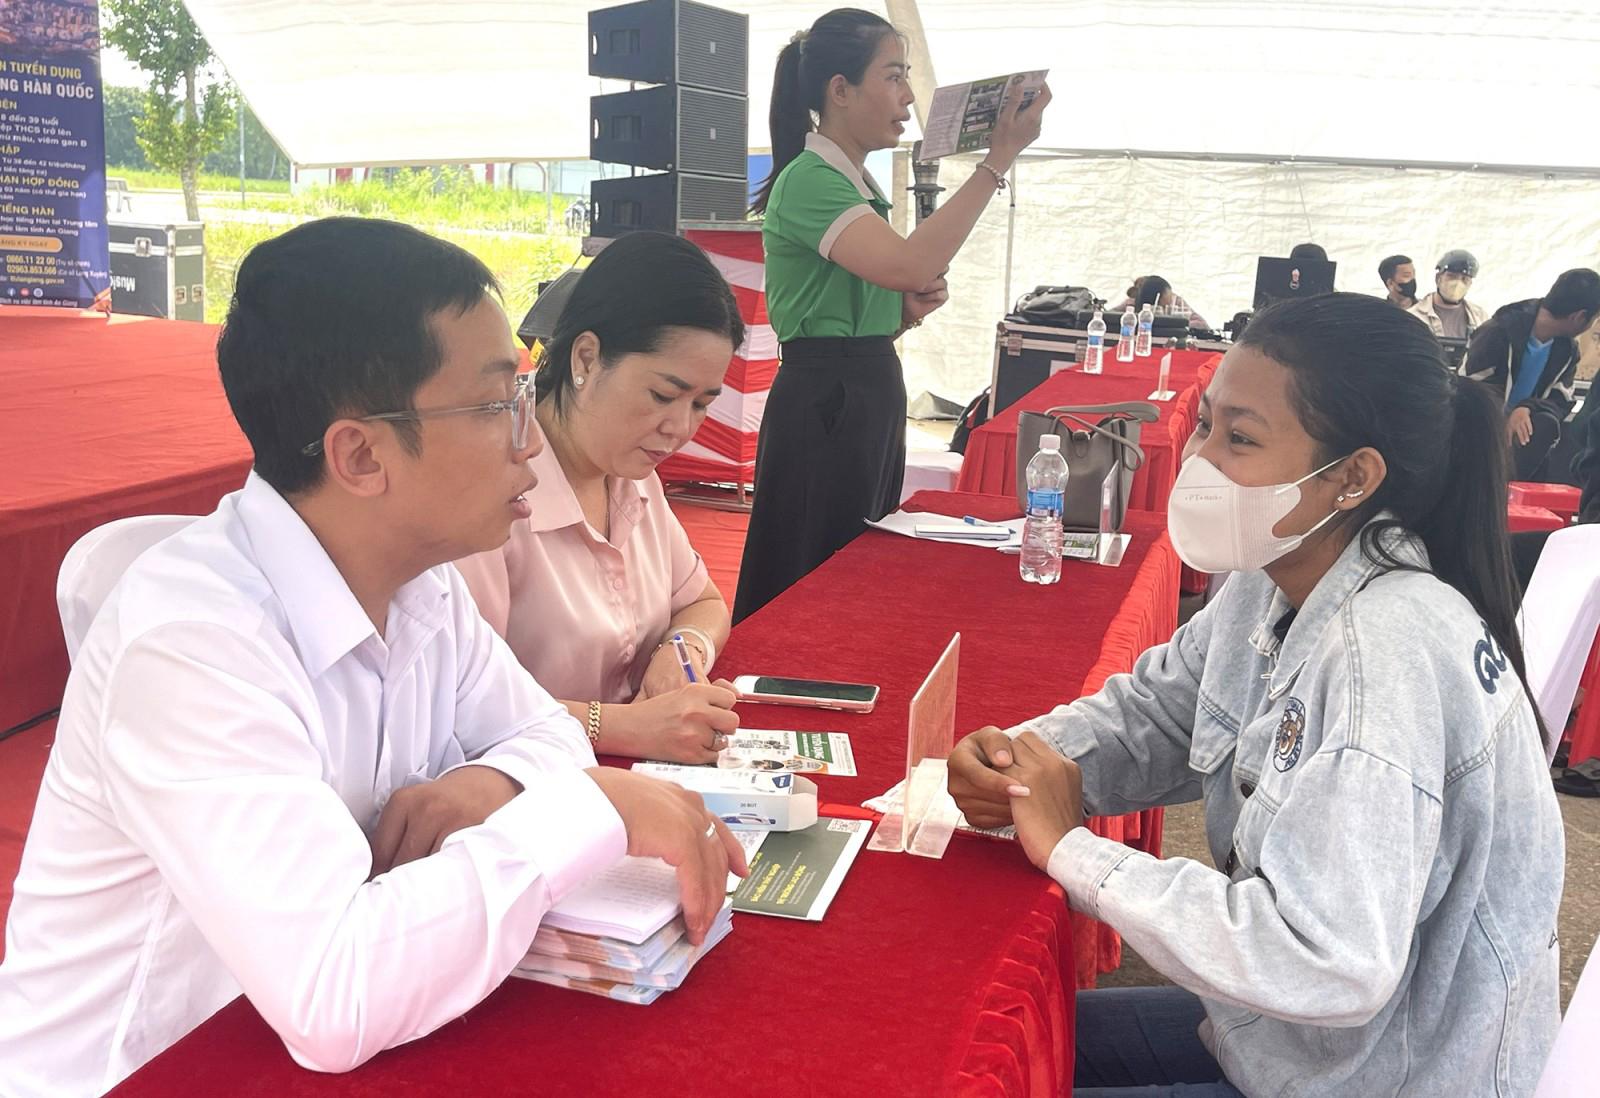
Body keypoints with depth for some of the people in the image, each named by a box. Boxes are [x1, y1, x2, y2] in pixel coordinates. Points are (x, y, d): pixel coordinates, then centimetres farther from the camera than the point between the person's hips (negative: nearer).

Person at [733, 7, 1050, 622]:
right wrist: (999, 160, -26)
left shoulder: (859, 182, 15)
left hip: (870, 401, 9)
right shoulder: (808, 180, -14)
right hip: (824, 407, -9)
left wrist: (912, 307, 1)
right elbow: (908, 264, -31)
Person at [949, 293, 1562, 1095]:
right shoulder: (1271, 582, -4)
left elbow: (1328, 962, -37)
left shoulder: (1389, 651, -32)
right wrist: (1017, 760, -15)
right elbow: (1151, 707, 7)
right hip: (1276, 1033, 7)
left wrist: (1074, 851, -26)